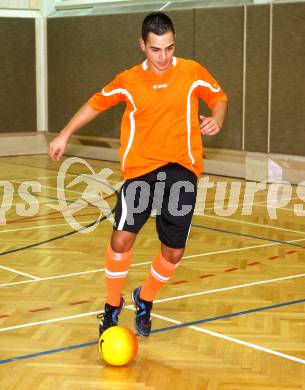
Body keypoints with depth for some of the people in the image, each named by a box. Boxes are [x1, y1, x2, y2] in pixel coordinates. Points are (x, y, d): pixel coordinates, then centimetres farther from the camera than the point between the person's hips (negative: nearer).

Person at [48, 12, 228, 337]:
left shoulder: (192, 72, -1)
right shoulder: (128, 81, 0)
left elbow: (219, 97, 14)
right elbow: (96, 102, 16)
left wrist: (216, 119, -7)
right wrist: (65, 134, 15)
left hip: (182, 170, 0)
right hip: (140, 170, 0)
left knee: (173, 252, 2)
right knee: (121, 239, -14)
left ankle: (145, 301, 31)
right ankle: (112, 306, 11)